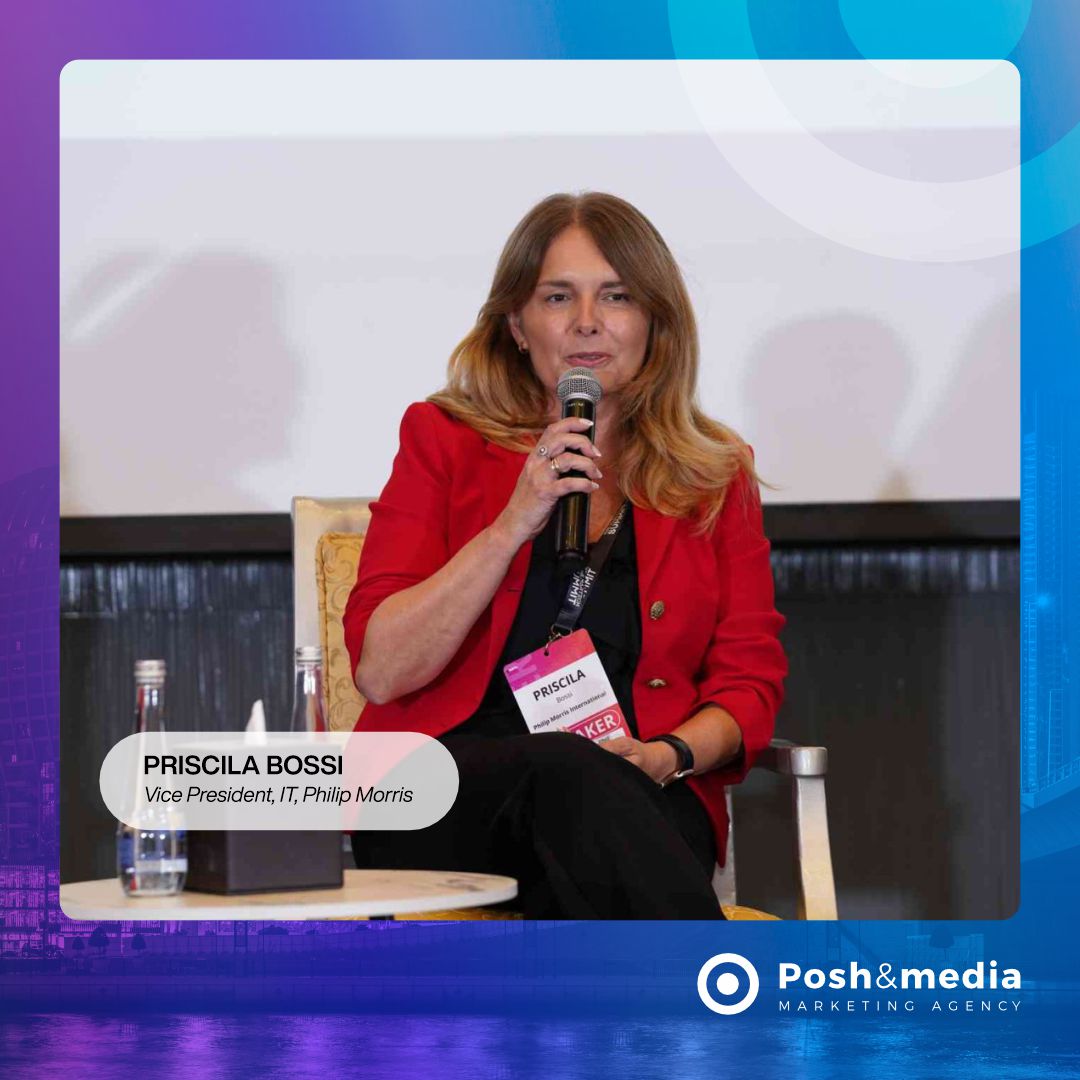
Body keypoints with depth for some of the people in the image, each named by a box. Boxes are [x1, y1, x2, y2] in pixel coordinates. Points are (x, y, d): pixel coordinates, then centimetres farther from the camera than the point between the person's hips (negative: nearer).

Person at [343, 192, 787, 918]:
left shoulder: (717, 476, 18)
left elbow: (750, 682, 13)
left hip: (639, 802, 1)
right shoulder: (444, 441, 13)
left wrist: (669, 756, -10)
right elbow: (380, 671, 2)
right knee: (572, 774, -38)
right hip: (445, 799, -1)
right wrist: (514, 524, -8)